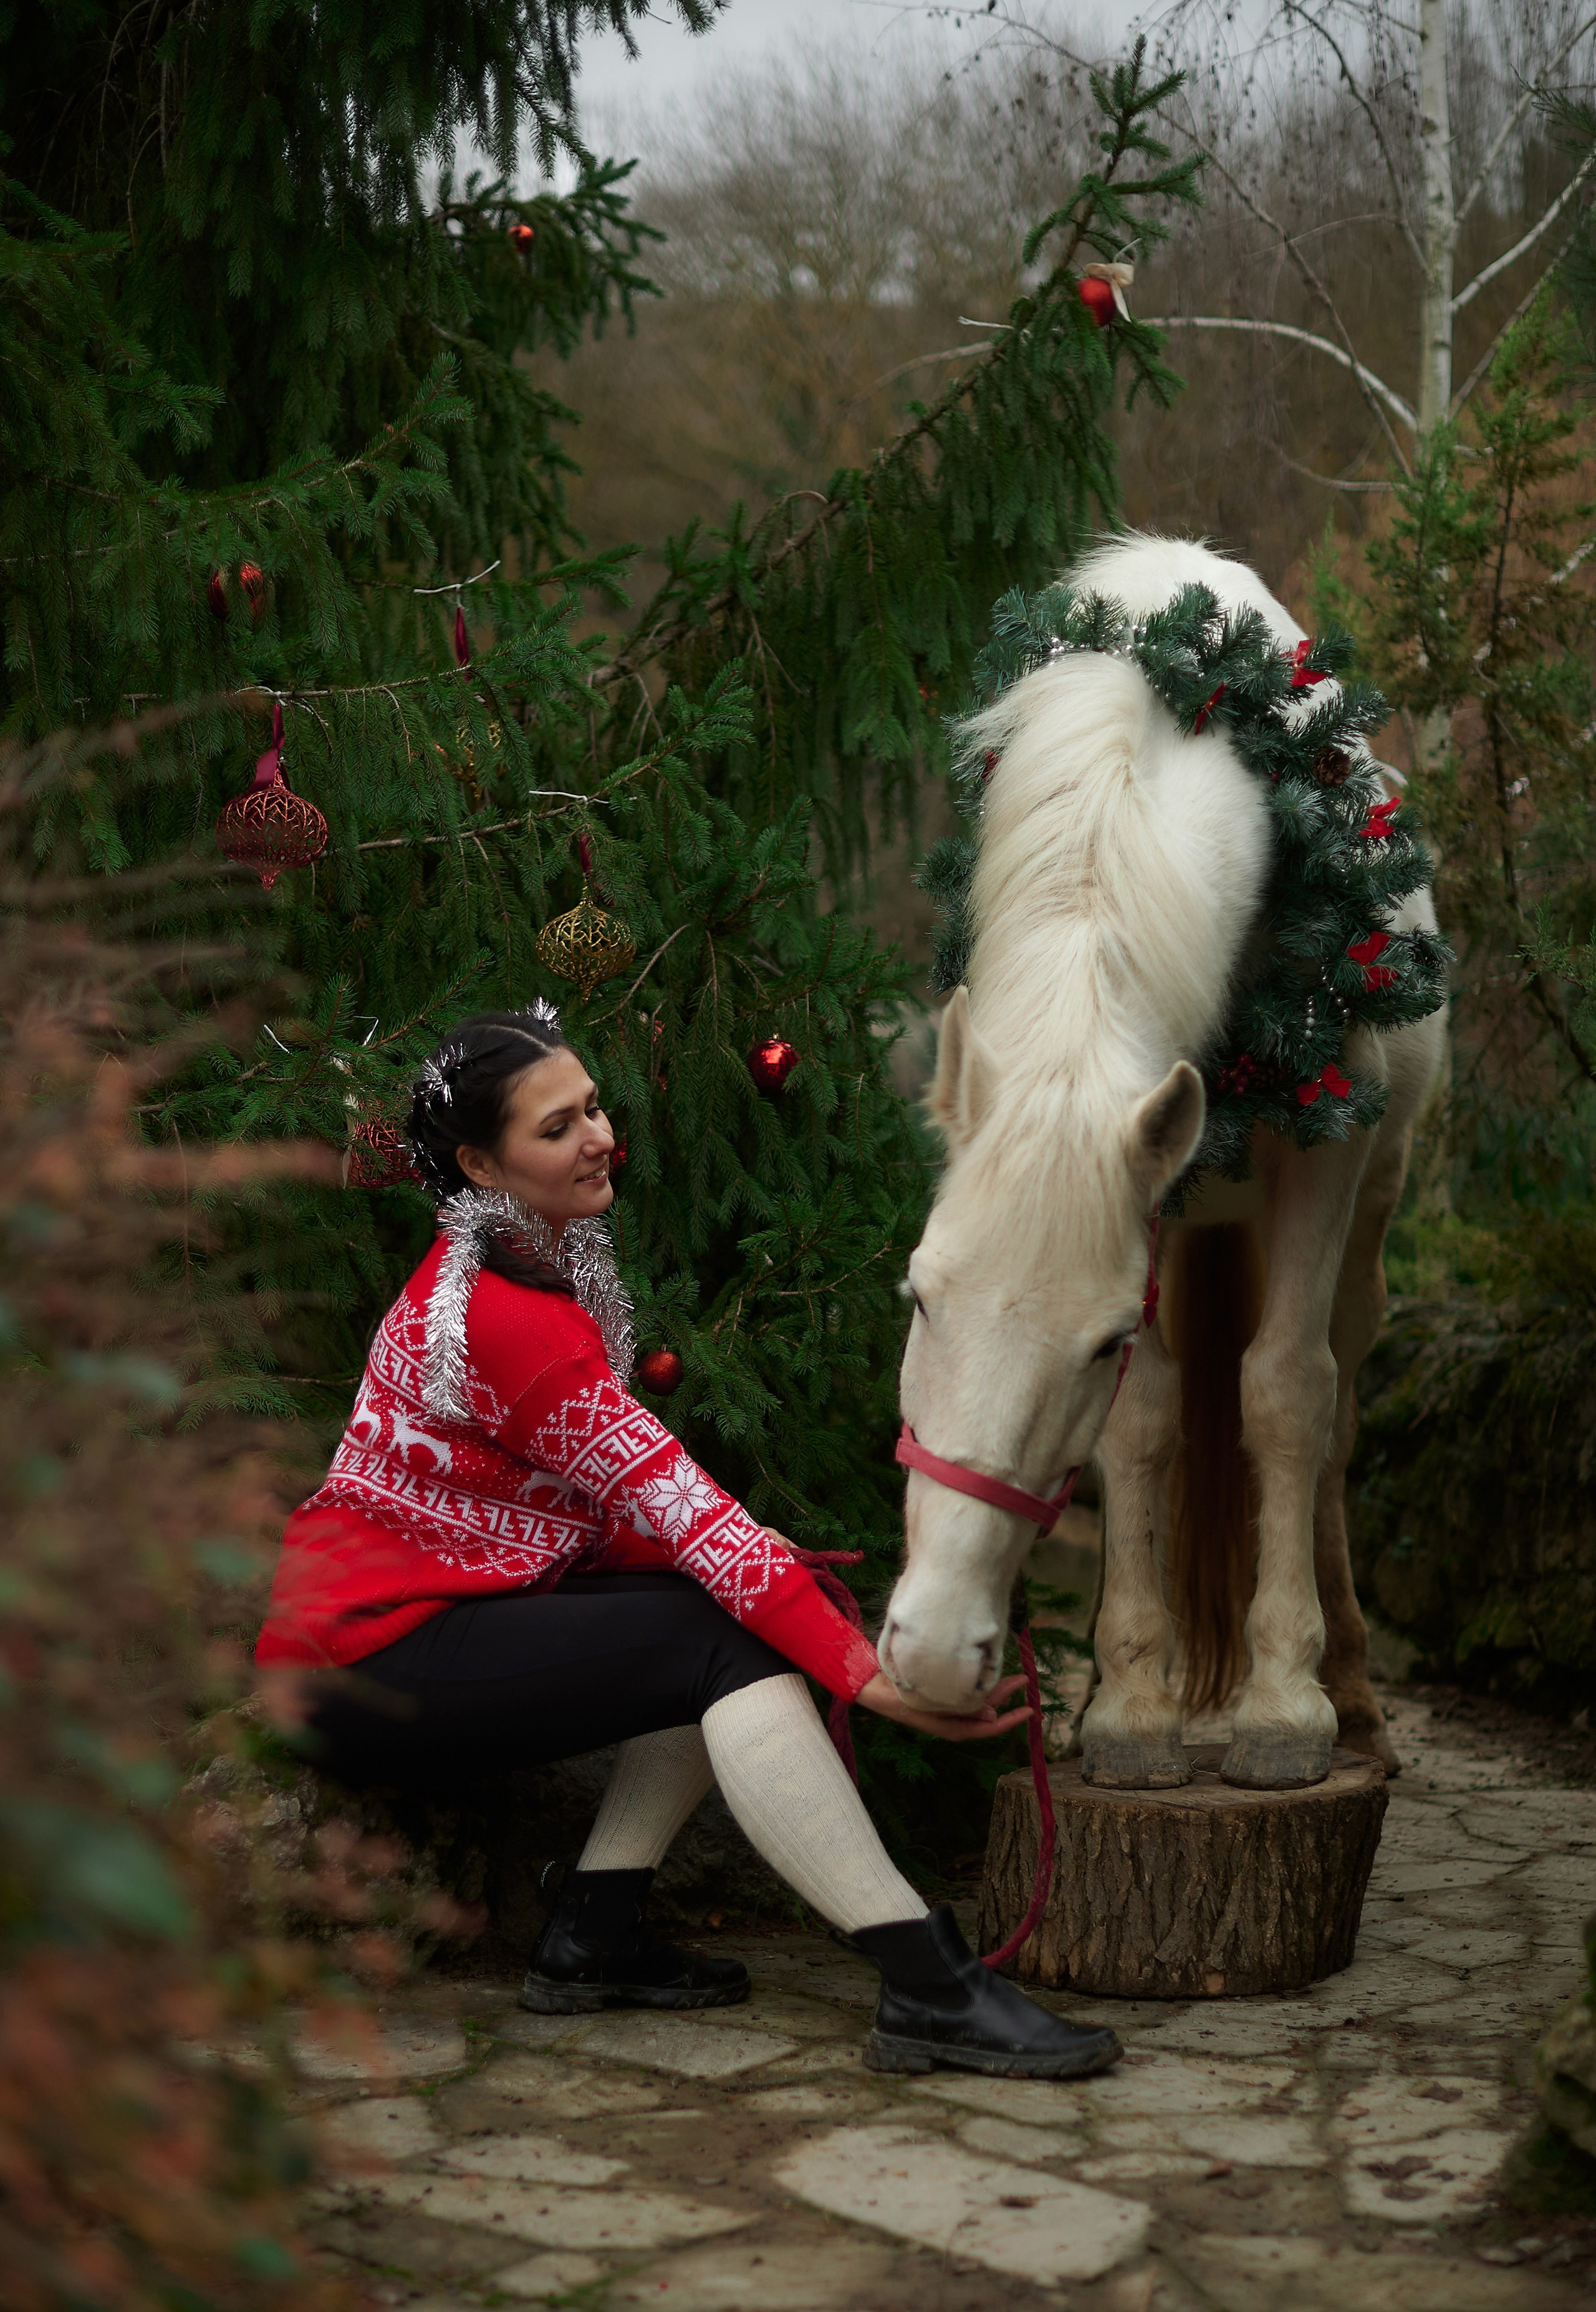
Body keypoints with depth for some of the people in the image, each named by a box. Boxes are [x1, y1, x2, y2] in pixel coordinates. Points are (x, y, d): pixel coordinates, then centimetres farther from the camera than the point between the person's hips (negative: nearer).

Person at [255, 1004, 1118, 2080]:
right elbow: (681, 1510, -25)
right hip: (369, 1661, -10)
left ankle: (594, 1938, 0)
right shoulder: (502, 1314, -20)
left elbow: (615, 1508, 11)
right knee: (725, 1641, -20)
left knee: (735, 1609, 2)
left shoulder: (536, 1265, 12)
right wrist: (863, 1670, -27)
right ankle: (928, 1986, -26)